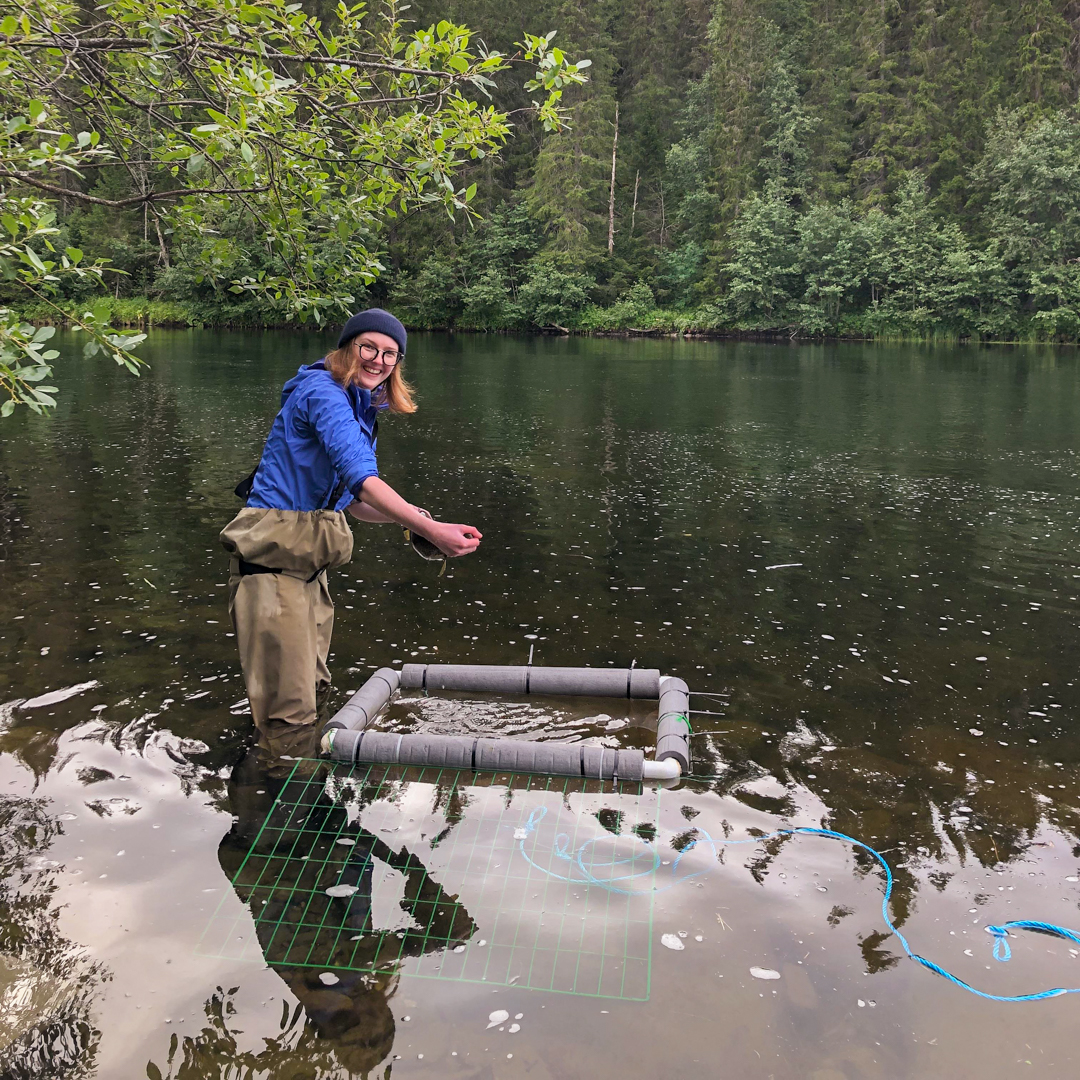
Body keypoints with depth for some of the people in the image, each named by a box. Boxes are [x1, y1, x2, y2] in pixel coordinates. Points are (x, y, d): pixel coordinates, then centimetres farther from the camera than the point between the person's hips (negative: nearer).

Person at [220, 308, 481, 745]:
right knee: (288, 709, -6)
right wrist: (433, 531, -35)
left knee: (309, 688, 22)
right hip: (273, 554, -10)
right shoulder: (323, 393, -16)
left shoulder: (360, 409, 15)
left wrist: (410, 517, 0)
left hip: (307, 559, 10)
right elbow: (361, 478, -29)